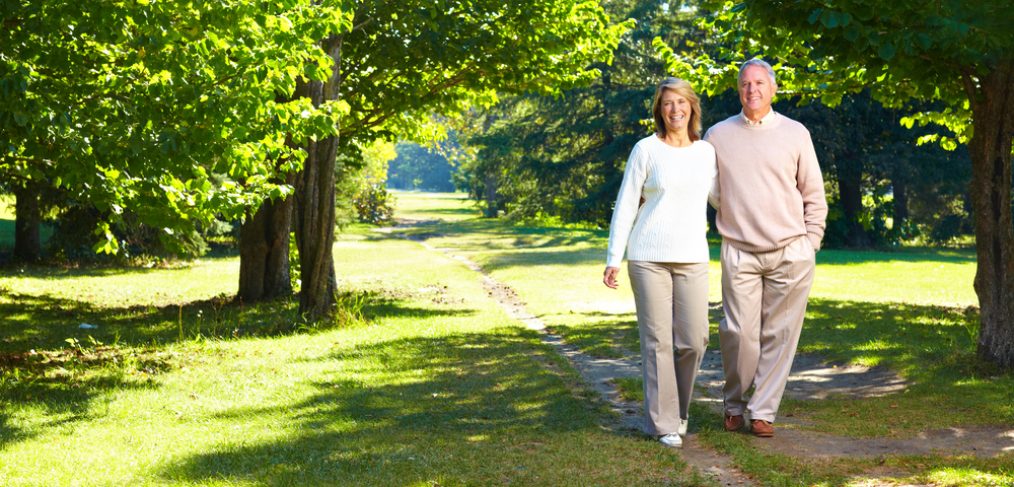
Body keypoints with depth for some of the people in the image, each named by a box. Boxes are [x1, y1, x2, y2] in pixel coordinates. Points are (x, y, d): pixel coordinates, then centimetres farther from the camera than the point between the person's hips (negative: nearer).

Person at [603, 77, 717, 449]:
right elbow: (626, 205, 0)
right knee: (657, 340, -2)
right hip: (648, 258, -3)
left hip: (692, 258, 3)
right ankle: (663, 423, 7)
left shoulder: (706, 151, 9)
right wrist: (613, 259, -4)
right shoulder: (646, 150, -1)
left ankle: (676, 408, 24)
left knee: (694, 341, -1)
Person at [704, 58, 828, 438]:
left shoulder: (795, 133, 6)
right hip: (739, 253, 0)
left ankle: (763, 411, 10)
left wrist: (810, 245, 5)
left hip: (790, 253, 0)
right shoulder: (718, 135, 7)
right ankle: (734, 405, 18)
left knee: (779, 335, 1)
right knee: (739, 333, -4)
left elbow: (814, 195, 10)